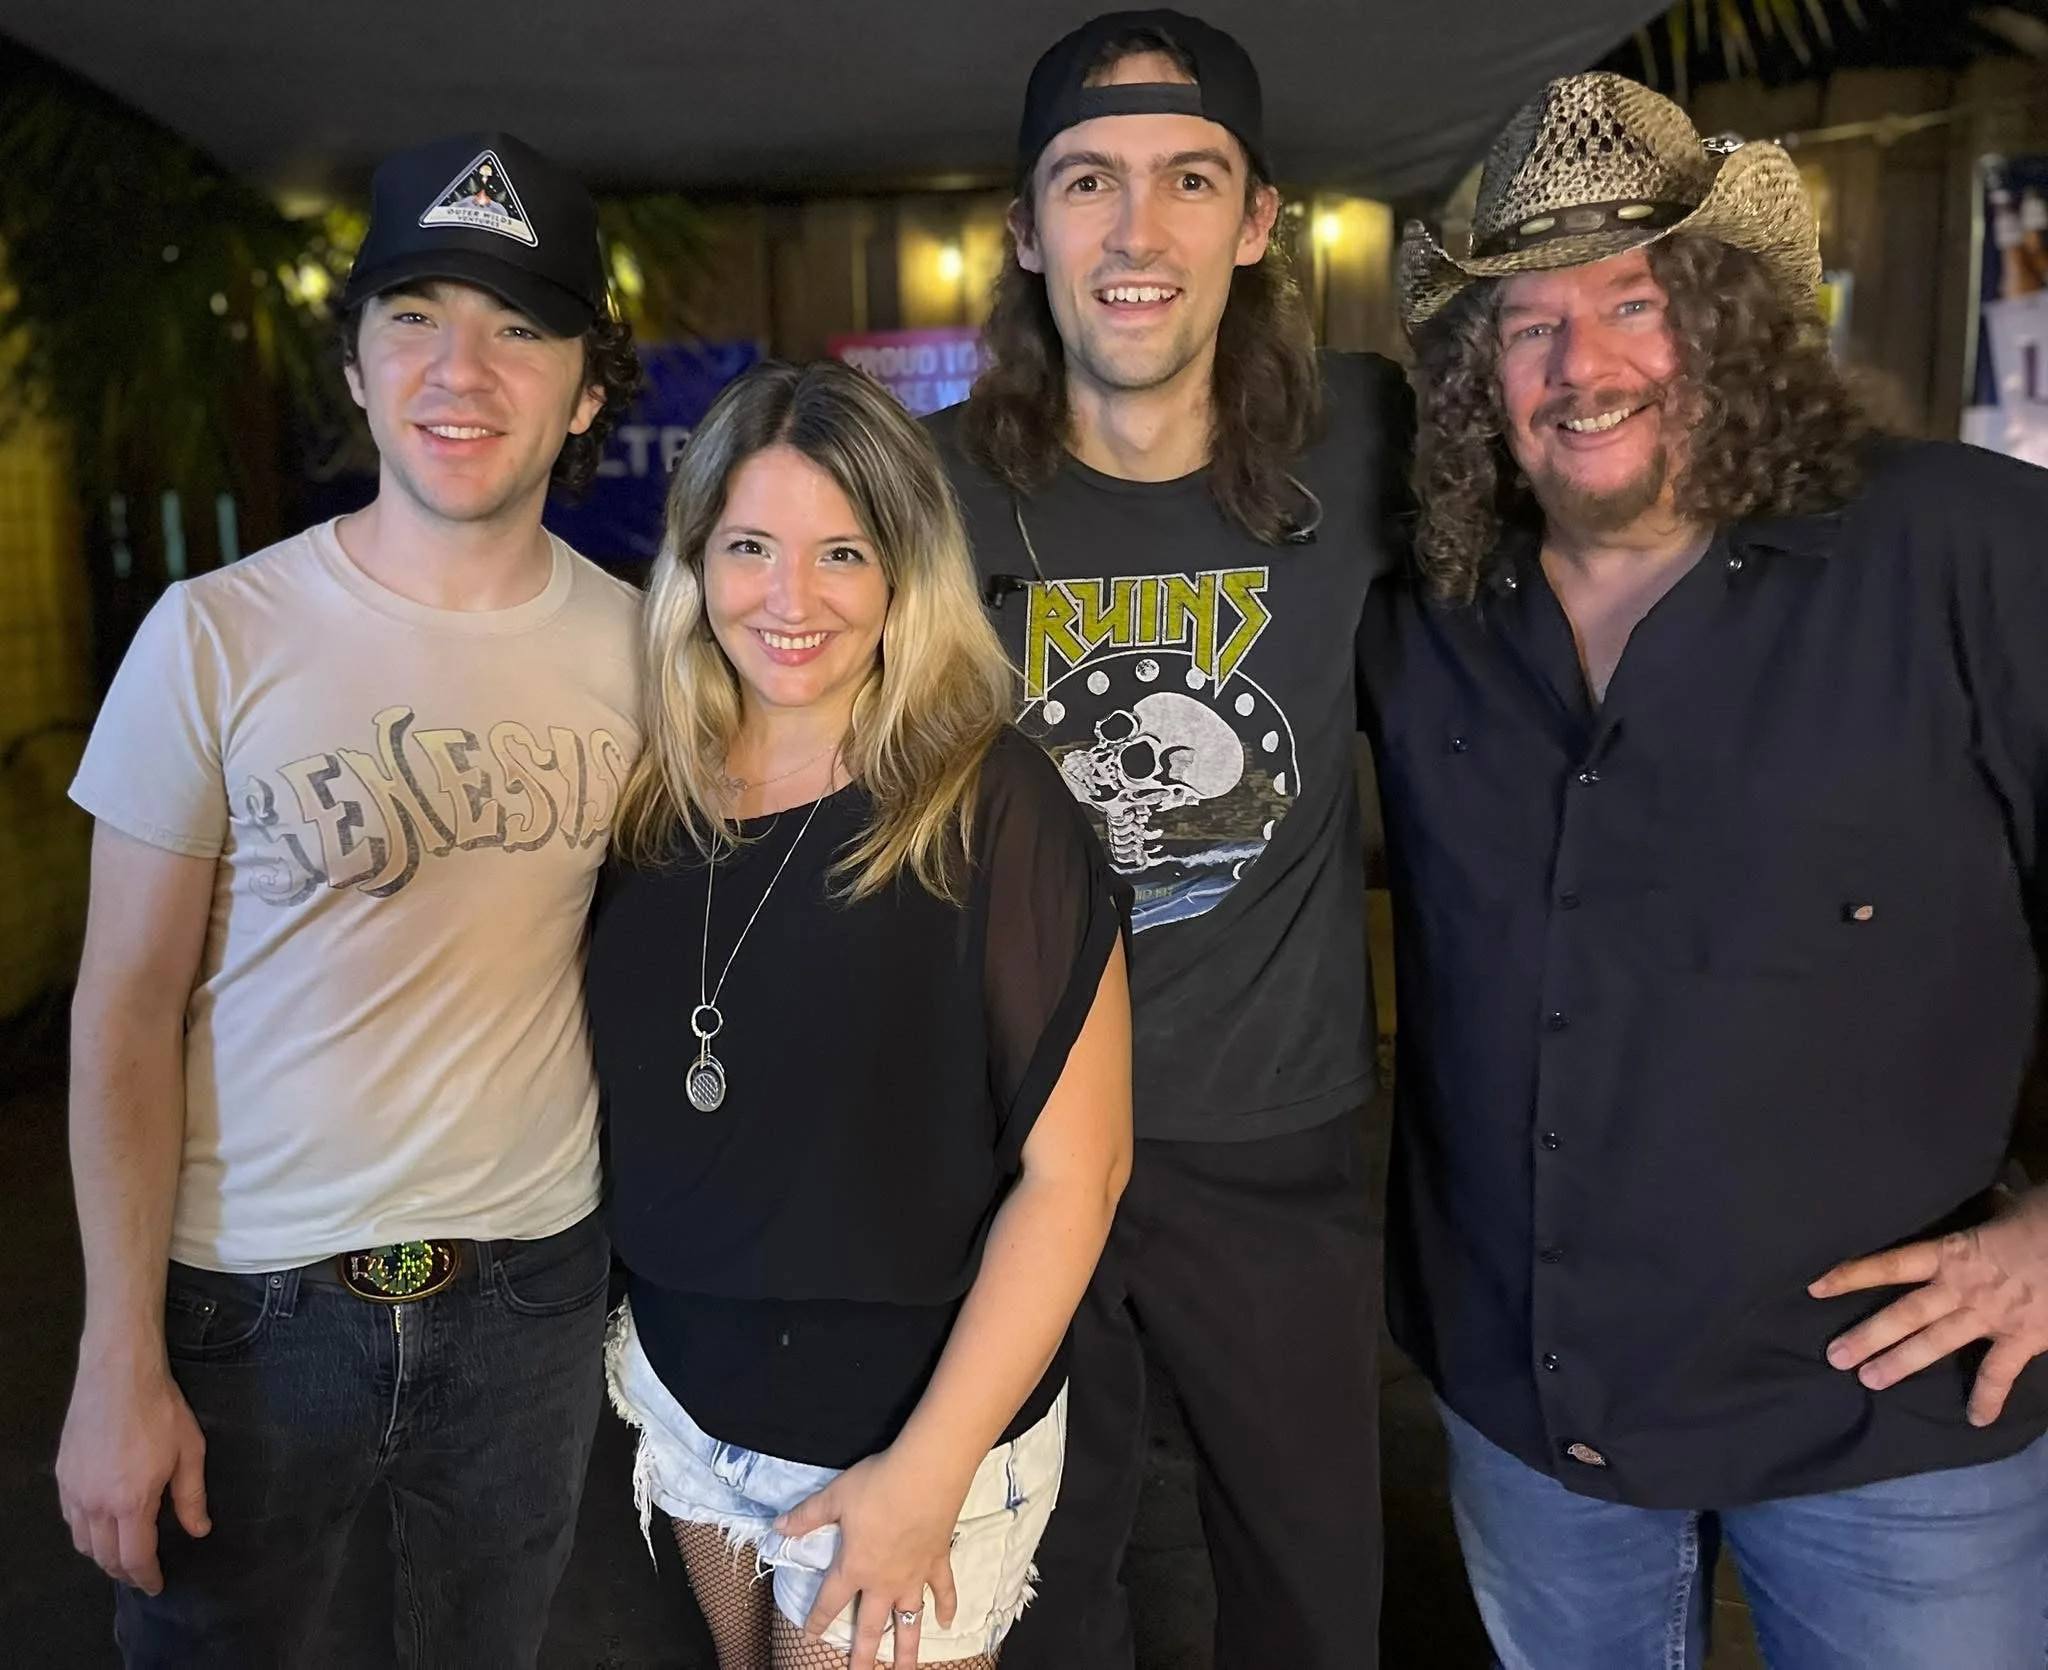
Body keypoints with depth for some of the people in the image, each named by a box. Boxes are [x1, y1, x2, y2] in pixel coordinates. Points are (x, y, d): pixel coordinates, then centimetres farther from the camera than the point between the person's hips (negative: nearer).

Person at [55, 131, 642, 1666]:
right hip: (248, 1297, -2)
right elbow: (128, 1009, -8)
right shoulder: (216, 636, -11)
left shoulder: (634, 643, -4)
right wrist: (121, 1360, -10)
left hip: (531, 1280, 2)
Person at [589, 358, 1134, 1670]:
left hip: (905, 1434, -5)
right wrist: (641, 1332, 3)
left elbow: (1074, 1169, -19)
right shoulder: (657, 801, -4)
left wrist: (929, 1472, -18)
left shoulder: (990, 807, -19)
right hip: (686, 1399, 5)